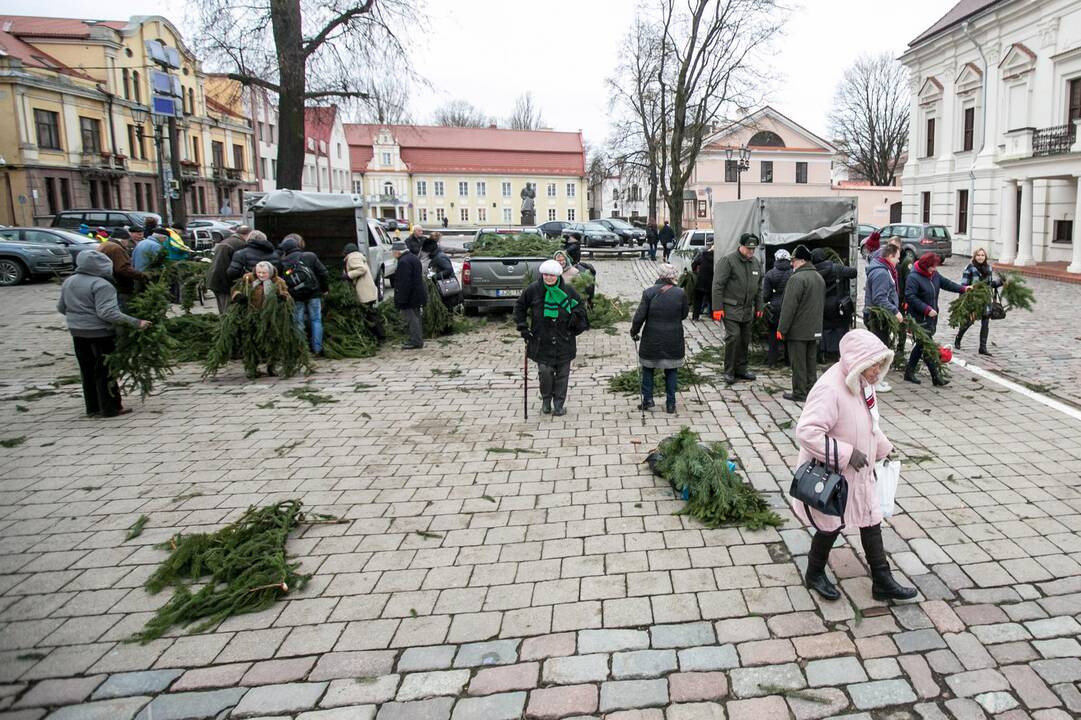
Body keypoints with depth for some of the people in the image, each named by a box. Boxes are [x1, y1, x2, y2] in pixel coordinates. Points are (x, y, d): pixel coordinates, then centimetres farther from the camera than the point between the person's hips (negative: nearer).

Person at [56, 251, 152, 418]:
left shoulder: (69, 282, 8)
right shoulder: (101, 285, -18)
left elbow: (61, 307, 17)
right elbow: (107, 312, -26)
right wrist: (135, 322, -28)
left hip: (77, 332, 8)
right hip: (100, 333, -7)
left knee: (87, 371, 15)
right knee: (105, 371, 2)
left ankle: (93, 408, 22)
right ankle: (111, 408, 7)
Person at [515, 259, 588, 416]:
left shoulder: (567, 290, -3)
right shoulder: (533, 289, -5)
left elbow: (580, 305, 13)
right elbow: (520, 306, 8)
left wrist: (576, 318, 1)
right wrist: (522, 327, 3)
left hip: (564, 341, 1)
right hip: (541, 341, -1)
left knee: (562, 373, 6)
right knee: (544, 371, -5)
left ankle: (559, 404, 20)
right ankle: (546, 400, 20)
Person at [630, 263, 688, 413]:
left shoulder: (649, 293, -12)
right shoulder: (680, 293, -9)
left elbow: (639, 316, -10)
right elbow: (684, 315, 2)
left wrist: (634, 332, 6)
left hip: (652, 340, -1)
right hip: (673, 341, 1)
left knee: (648, 369, 18)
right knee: (671, 371, 15)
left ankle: (647, 400, 18)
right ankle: (670, 404, 17)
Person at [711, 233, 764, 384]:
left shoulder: (756, 262, 12)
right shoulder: (728, 260, -10)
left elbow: (759, 287, 21)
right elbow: (718, 285, -12)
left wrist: (759, 307, 18)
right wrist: (717, 308, -16)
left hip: (748, 309, 7)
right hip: (730, 308, -7)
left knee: (745, 340, 10)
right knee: (733, 337, -13)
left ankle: (741, 369, 23)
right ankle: (729, 371, -2)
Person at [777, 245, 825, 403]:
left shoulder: (797, 279, -18)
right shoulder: (819, 278, 14)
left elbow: (789, 307, -20)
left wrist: (781, 329, -15)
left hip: (798, 331, -9)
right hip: (815, 330, 9)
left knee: (798, 363, -1)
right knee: (811, 361, 15)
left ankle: (799, 393, 4)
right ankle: (811, 390, 20)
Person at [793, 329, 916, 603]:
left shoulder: (863, 383, -2)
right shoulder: (830, 389, -31)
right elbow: (806, 431, -36)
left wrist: (883, 448, 15)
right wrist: (847, 453, -32)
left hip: (860, 473, 8)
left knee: (872, 522, 15)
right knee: (831, 526, 9)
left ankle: (883, 582, 30)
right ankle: (814, 575, 34)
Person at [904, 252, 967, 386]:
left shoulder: (934, 274, 7)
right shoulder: (913, 278, -18)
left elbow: (945, 282, 18)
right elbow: (910, 297, -24)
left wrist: (962, 288, 4)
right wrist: (927, 309, -25)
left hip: (932, 316, 9)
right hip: (920, 318, -9)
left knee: (921, 344, 14)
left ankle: (909, 372, 24)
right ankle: (936, 377, -3)